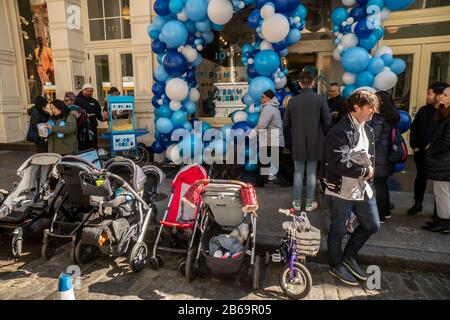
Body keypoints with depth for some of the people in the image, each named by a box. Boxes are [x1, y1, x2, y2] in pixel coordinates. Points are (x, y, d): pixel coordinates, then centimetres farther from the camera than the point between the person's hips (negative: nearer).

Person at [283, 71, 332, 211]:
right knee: (311, 173, 8)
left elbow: (286, 123, 1)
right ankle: (309, 203, 16)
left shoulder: (293, 100, -4)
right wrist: (322, 134, 12)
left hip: (298, 142, 1)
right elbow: (328, 122, -7)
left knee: (298, 172, 11)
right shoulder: (320, 99, -8)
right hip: (315, 142, -1)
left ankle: (297, 202, 17)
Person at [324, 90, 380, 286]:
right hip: (341, 191, -8)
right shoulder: (340, 132, -19)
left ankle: (349, 257, 37)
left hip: (363, 188, 8)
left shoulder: (367, 130, 10)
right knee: (338, 231, 9)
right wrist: (365, 171, -15)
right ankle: (336, 265, 32)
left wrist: (368, 172, 0)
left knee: (372, 225, 17)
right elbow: (339, 163, -28)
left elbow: (370, 157, 18)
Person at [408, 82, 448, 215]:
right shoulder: (424, 110, 5)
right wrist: (414, 146, 2)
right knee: (420, 178, 15)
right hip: (421, 152, 4)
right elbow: (414, 128, 9)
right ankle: (417, 203, 29)